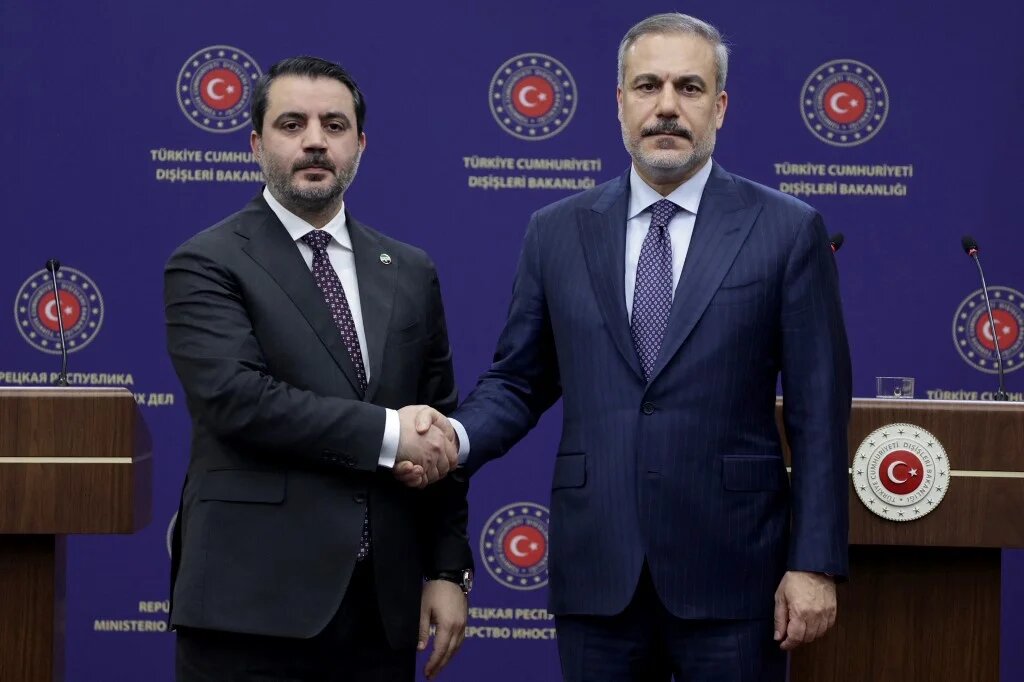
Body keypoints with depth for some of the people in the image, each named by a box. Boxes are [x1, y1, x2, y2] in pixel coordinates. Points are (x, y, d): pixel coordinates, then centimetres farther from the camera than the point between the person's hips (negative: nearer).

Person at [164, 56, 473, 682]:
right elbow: (235, 396, -17)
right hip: (255, 606, -5)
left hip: (384, 606, 5)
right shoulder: (206, 265, -2)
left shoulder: (410, 273, 14)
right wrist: (386, 434, -15)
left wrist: (448, 570, 7)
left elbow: (439, 432, 14)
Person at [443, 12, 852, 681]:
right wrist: (456, 439, -9)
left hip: (731, 572, -2)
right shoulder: (557, 231, 8)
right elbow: (516, 382, 12)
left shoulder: (788, 231, 0)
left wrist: (816, 563, -7)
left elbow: (817, 411, -2)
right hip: (595, 571, 2)